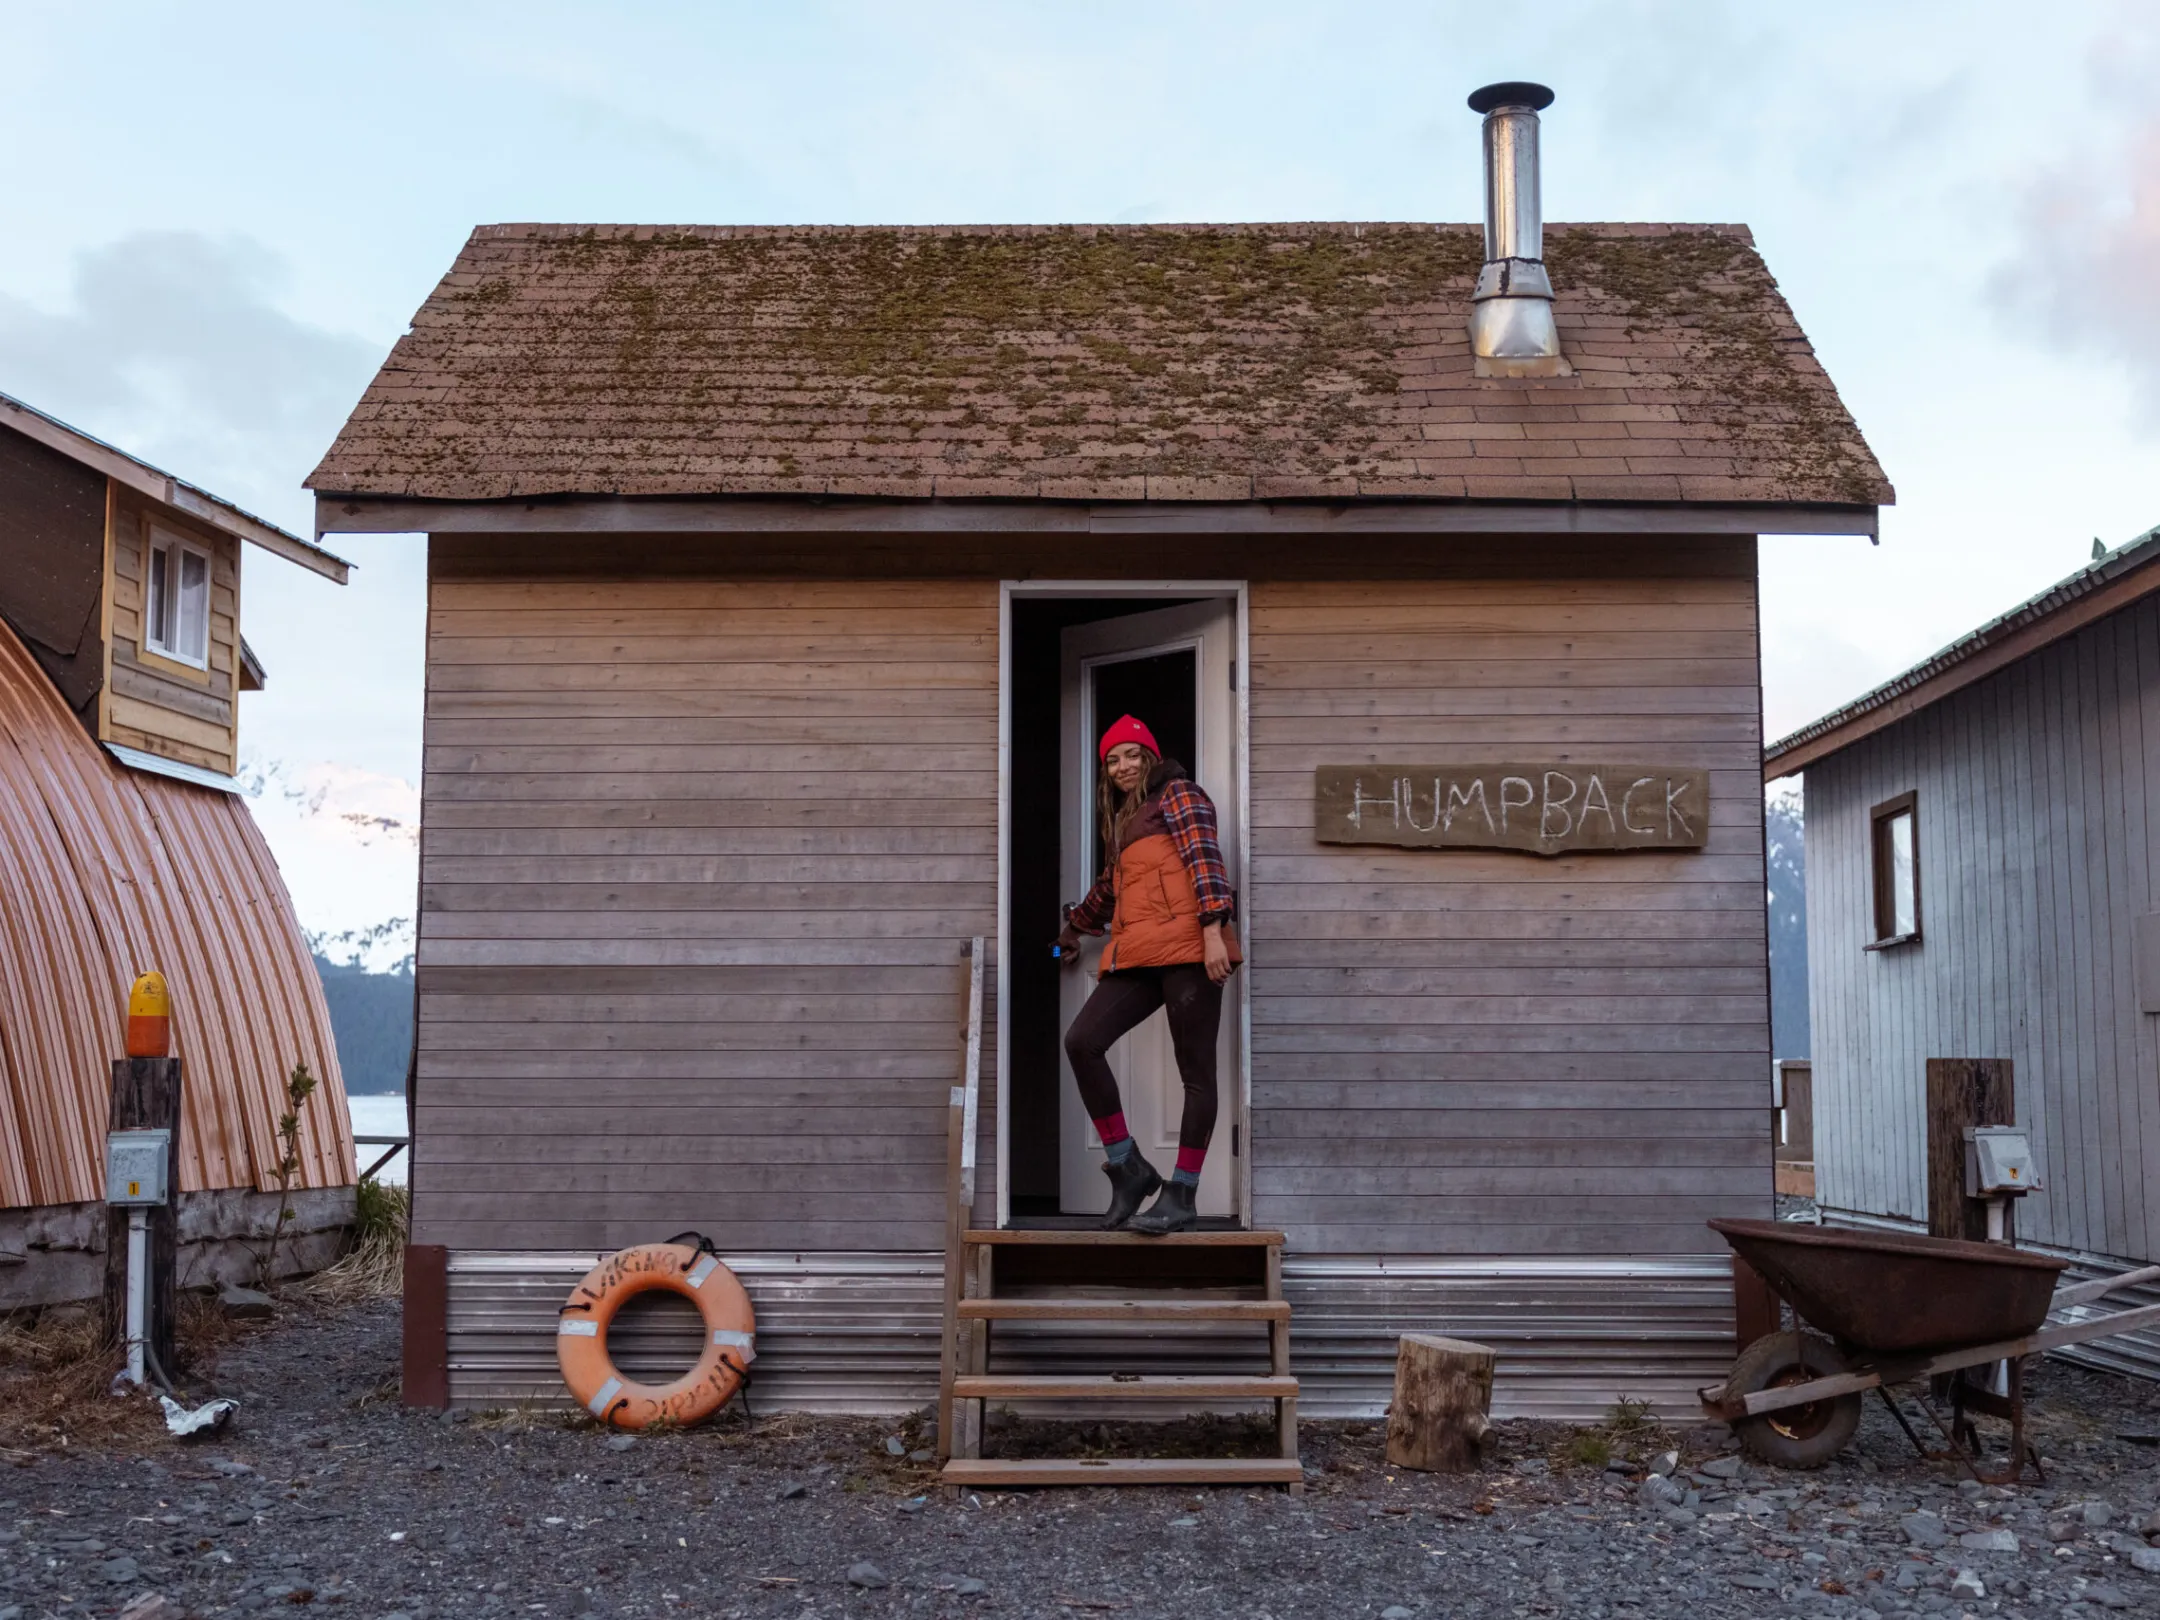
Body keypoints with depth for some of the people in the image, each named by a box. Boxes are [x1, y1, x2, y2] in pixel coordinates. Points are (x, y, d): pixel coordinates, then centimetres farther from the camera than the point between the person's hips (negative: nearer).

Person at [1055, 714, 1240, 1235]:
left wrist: (1213, 932, -19)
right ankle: (1128, 1169, -5)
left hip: (1187, 948, -7)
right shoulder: (1123, 821, 30)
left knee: (1195, 1070, -6)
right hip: (1136, 955, 7)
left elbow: (1204, 859, -6)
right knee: (1081, 1041, -13)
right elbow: (1108, 890, 45)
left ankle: (1181, 1196, -1)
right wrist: (1071, 931, 59)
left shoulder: (1177, 795, 8)